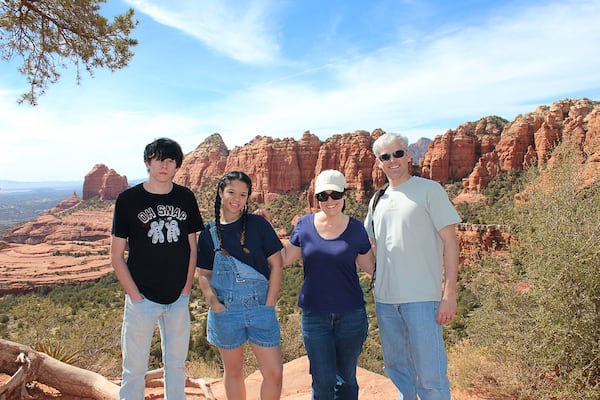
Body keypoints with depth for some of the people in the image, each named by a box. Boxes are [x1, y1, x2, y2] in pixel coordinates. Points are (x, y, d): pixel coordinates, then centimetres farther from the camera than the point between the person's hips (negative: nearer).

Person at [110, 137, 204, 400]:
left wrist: (187, 289, 1)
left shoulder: (185, 198, 2)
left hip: (178, 299, 3)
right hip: (142, 299, -3)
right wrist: (135, 296, -9)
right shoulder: (128, 199, -6)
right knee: (135, 369, 8)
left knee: (176, 365, 17)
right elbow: (116, 255, -4)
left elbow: (192, 247, 7)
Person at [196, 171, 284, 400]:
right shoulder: (209, 233, 3)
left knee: (274, 373, 2)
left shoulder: (258, 225, -3)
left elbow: (276, 264, -3)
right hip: (225, 311, 1)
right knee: (233, 371, 16)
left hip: (260, 308, -1)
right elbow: (203, 274, 8)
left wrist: (269, 305, -7)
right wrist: (213, 301, -10)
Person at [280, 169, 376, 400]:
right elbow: (284, 258, 5)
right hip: (314, 315, 0)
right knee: (323, 381, 5)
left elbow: (371, 267, 5)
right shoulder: (305, 224, -2)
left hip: (351, 315, 0)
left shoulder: (355, 228, -2)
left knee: (346, 379, 17)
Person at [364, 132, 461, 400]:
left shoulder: (429, 190, -3)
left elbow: (450, 241, -7)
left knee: (430, 374, 0)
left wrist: (450, 293, -13)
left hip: (422, 298, -5)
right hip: (384, 298, 6)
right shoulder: (377, 200, 12)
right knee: (397, 368, 17)